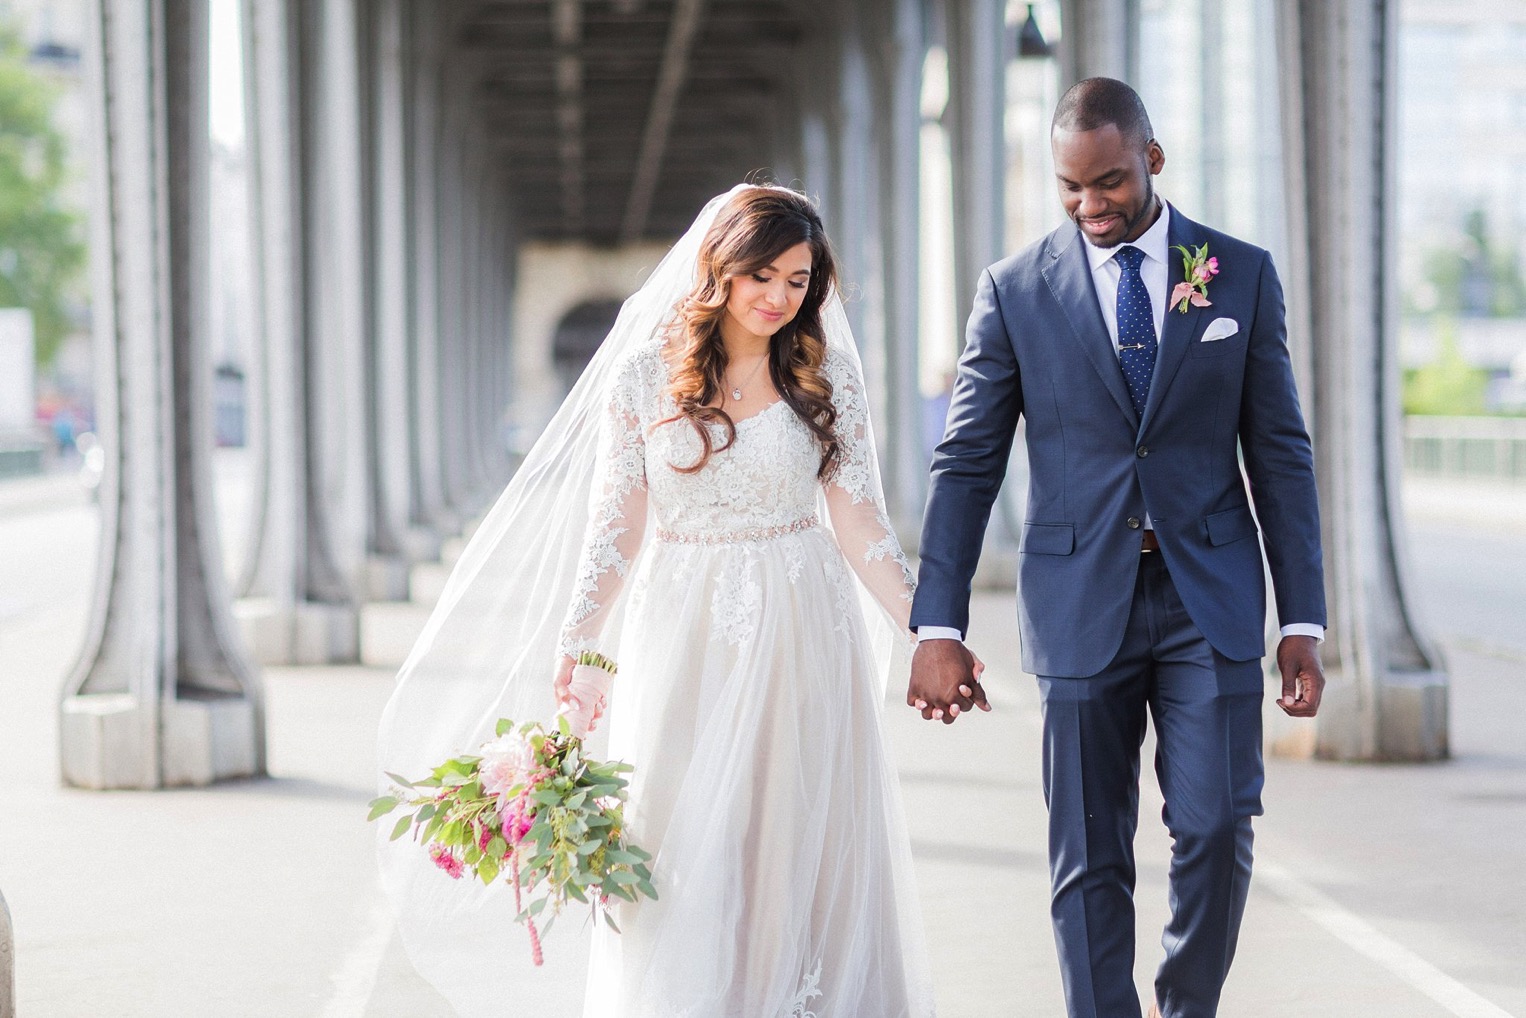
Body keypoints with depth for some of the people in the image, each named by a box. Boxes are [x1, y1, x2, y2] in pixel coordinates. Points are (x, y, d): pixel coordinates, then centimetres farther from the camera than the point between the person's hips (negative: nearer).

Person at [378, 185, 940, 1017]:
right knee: (680, 848, -1)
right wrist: (574, 642, -13)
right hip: (685, 638, 0)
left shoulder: (826, 374, 1)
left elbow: (859, 522, 2)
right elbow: (615, 526, -1)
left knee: (800, 841, 3)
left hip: (801, 636, 1)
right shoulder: (644, 373, -1)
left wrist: (926, 634, -7)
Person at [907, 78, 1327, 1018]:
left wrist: (1303, 622, 1)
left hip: (1211, 598, 0)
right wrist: (939, 627, -4)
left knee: (1217, 832, -5)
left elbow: (1280, 454, 5)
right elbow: (967, 465, 3)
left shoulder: (1243, 275, 4)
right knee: (1089, 859, 2)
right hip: (1082, 604, 0)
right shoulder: (1015, 291, 2)